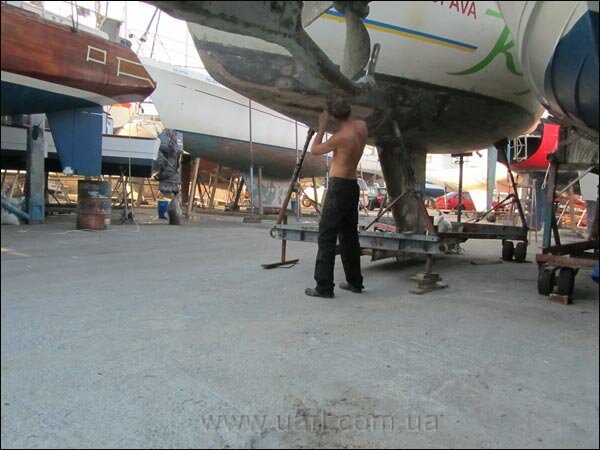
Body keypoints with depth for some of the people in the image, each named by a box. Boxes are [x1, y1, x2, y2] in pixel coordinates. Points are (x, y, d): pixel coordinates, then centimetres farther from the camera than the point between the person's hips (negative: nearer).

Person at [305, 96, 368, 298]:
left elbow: (315, 150, -2)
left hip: (339, 186, -8)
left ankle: (324, 287, -5)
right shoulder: (362, 126, 4)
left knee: (326, 236, -5)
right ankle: (355, 282, 23)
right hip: (352, 186, 8)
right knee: (349, 236, 15)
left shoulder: (341, 137, -17)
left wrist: (322, 126, 5)